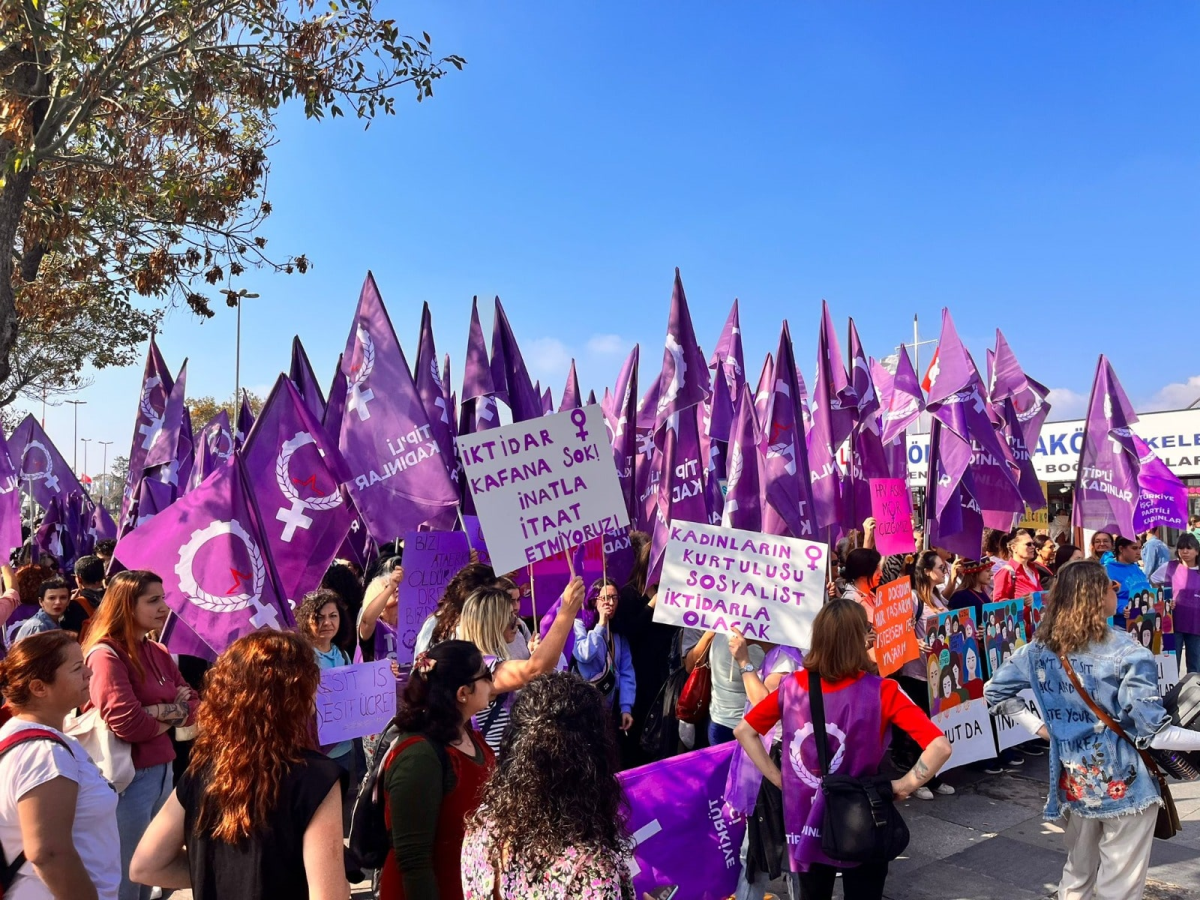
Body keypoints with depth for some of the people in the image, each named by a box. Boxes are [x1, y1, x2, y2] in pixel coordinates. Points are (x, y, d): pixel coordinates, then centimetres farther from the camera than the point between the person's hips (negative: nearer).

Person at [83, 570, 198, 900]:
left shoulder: (158, 652, 9)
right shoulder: (105, 655, -15)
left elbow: (194, 705, 7)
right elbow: (127, 723, -24)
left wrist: (158, 712, -12)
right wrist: (172, 715, -7)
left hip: (162, 770, 8)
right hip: (129, 777, -7)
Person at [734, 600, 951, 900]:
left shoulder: (792, 686, -9)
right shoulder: (881, 691, -19)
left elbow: (743, 731, 0)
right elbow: (939, 747, -25)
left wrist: (778, 778, 2)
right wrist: (903, 786, -12)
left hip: (804, 823, 3)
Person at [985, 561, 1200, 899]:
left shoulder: (1040, 648, -3)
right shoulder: (1128, 653, -19)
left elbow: (994, 692, 4)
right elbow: (1154, 732, -18)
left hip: (1073, 781, 5)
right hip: (1123, 784, -5)